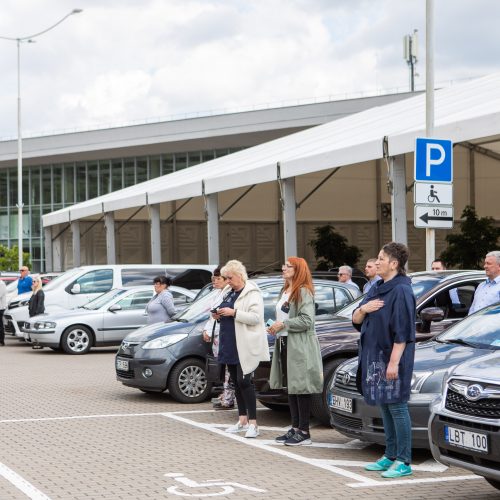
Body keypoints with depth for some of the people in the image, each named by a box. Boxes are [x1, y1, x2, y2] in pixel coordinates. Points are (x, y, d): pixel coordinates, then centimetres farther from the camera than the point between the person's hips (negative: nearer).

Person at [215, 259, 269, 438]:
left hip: (245, 346, -8)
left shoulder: (252, 293, -8)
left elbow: (256, 317, -18)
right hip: (229, 345, 8)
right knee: (236, 382, 11)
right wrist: (218, 315, 6)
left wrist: (234, 313, -23)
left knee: (244, 381, -11)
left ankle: (253, 423, -8)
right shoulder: (228, 292, 17)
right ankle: (242, 420, 19)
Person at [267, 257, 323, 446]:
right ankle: (295, 428, 19)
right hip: (284, 343, 9)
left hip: (300, 347, -9)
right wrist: (276, 327, 9)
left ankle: (304, 432, -2)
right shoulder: (285, 291, 18)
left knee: (301, 389, -6)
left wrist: (283, 325, -15)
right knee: (290, 388, 12)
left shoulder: (304, 292, -11)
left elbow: (306, 320, -19)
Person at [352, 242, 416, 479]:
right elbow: (356, 320, 15)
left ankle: (403, 462, 1)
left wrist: (394, 362, -23)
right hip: (375, 357, 9)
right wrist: (363, 309, -7)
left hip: (392, 358, -9)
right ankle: (390, 456, 22)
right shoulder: (376, 288, 13)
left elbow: (402, 331, -19)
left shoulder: (401, 291, -14)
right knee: (384, 407, 13)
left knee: (396, 407, -5)